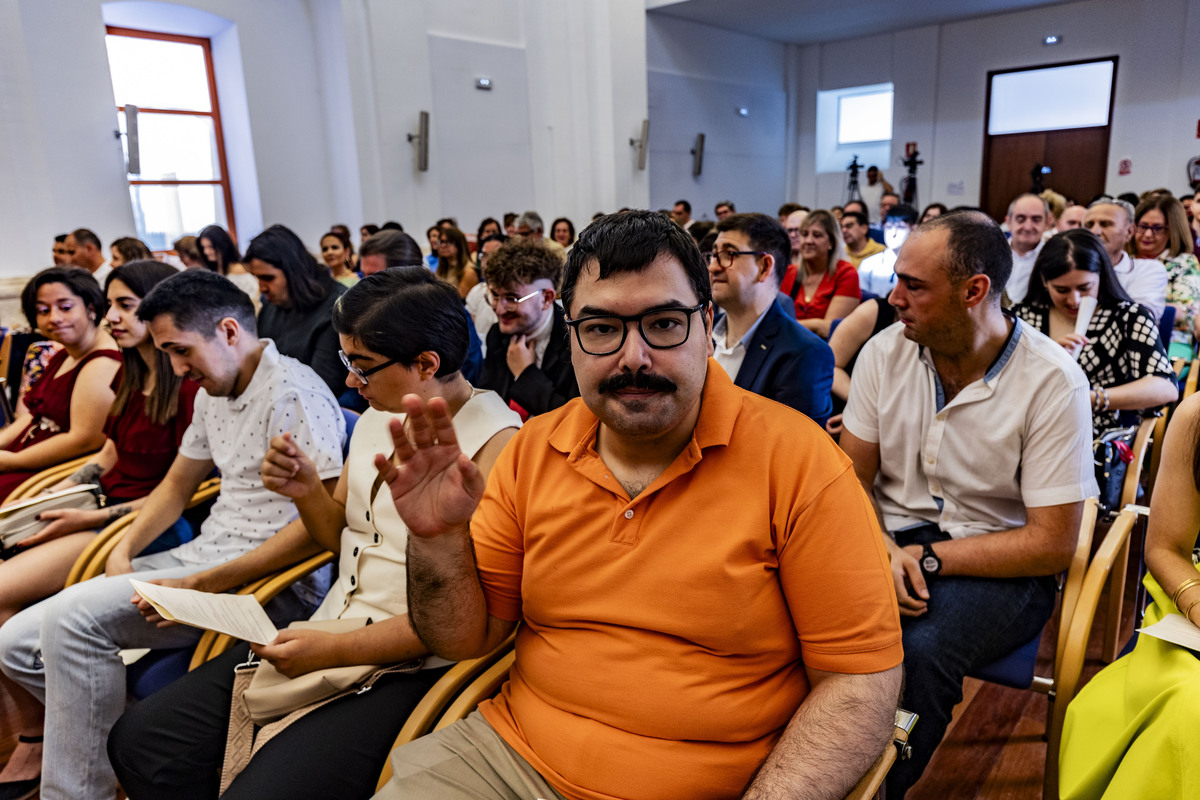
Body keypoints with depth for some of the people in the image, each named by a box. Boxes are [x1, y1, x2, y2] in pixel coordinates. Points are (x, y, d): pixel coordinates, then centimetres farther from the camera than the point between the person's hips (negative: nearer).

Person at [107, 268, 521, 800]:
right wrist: (305, 491, -2)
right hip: (328, 639, 8)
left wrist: (336, 651, -18)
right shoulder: (377, 417, 8)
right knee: (139, 741, 1)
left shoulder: (498, 445, -17)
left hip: (408, 667, -7)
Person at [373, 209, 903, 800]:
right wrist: (439, 541, -14)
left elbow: (862, 682, -10)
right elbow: (466, 639, 5)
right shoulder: (533, 451, 0)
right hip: (513, 751, 3)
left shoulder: (796, 459, -13)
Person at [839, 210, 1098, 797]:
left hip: (997, 565, -3)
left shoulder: (1052, 381, -11)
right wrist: (883, 550, -17)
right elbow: (852, 479, 3)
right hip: (890, 543, 3)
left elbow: (1052, 544, -11)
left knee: (921, 650, -34)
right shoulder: (885, 352, 0)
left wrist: (926, 559, -17)